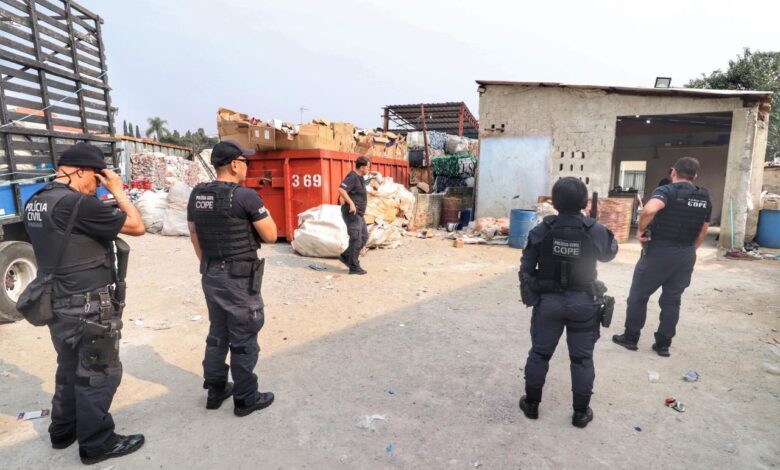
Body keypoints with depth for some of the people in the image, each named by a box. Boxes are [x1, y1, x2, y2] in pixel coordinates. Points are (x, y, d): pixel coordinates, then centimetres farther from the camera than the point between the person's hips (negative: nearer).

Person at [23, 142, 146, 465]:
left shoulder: (35, 203, 7)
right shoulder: (79, 204, -24)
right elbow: (137, 227, -16)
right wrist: (118, 190, -8)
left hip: (57, 303, 9)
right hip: (89, 308, -9)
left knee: (69, 369, 25)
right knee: (98, 375, 6)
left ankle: (63, 431, 41)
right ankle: (97, 444, 19)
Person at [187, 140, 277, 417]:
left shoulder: (197, 195, 5)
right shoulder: (246, 196, -17)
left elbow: (195, 237, 13)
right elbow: (270, 236, -10)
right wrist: (261, 211, 4)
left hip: (210, 276, 7)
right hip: (240, 278, -7)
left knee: (217, 334, 20)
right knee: (244, 340, 5)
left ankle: (215, 390, 33)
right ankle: (245, 399, 17)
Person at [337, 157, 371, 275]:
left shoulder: (359, 177, 14)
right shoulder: (352, 177, -17)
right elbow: (341, 190, -29)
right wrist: (351, 203, -28)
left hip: (358, 214, 10)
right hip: (352, 213, -10)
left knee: (364, 237, 14)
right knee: (356, 240, -5)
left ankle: (346, 256, 22)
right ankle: (354, 267, 4)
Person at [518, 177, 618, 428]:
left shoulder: (541, 230, -10)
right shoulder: (596, 231, -11)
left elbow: (526, 267, -5)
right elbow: (609, 254, 11)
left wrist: (529, 294, 8)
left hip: (548, 300, 1)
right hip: (583, 302, 0)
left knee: (539, 353, 14)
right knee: (582, 358, 14)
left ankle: (531, 404, 27)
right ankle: (581, 412, 25)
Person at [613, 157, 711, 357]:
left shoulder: (667, 191, -13)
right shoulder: (704, 198, 8)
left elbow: (649, 209, -35)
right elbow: (703, 232, 16)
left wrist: (641, 230, -19)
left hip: (658, 252, -6)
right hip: (686, 256, 6)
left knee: (638, 296, 8)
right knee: (672, 300, 14)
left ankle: (630, 338, 17)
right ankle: (663, 344, 20)